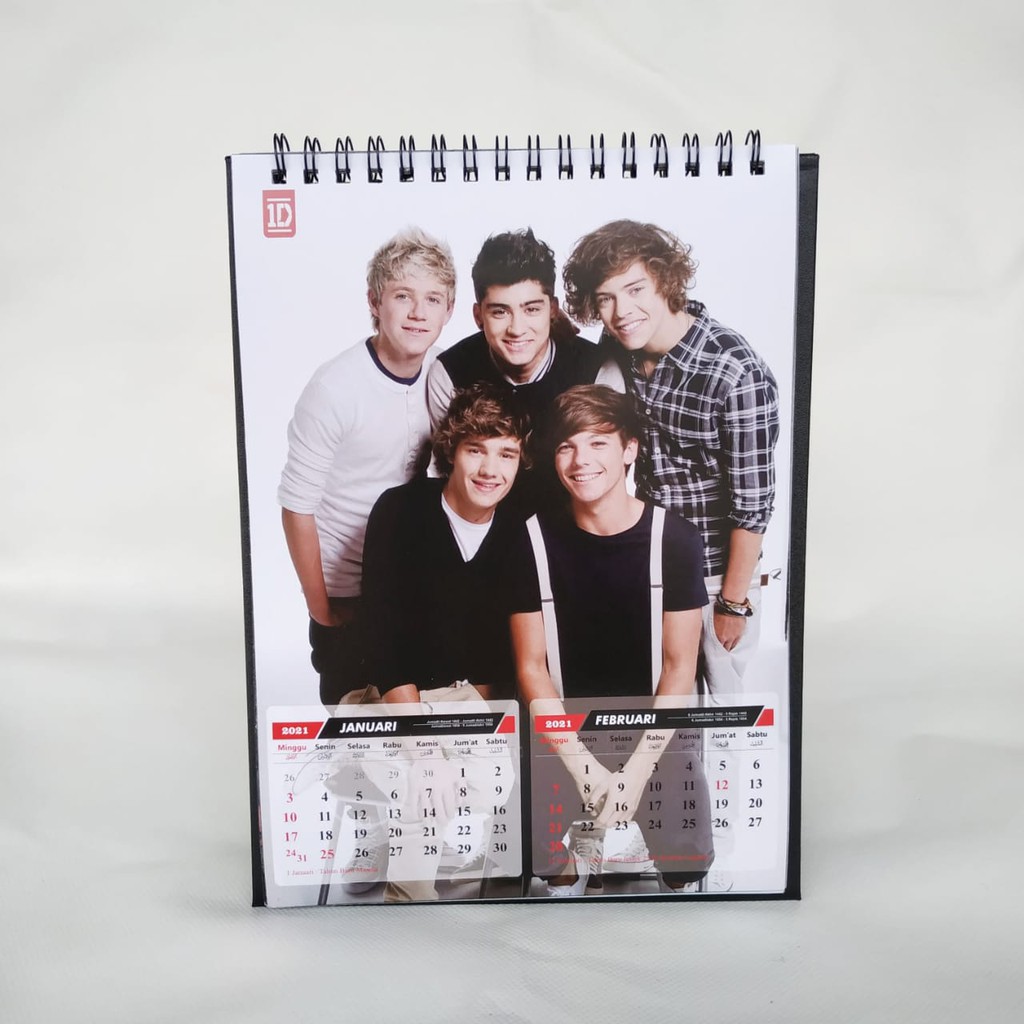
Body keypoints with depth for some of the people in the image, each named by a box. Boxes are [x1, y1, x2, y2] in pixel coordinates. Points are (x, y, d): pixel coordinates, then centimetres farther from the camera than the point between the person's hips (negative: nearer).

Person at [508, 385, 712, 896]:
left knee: (687, 862, -13)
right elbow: (531, 665, -5)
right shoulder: (536, 538, -7)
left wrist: (638, 769, -14)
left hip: (653, 727, 0)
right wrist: (583, 768, -13)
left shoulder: (674, 539, -9)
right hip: (564, 732, 0)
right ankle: (580, 848, 18)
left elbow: (679, 666, -6)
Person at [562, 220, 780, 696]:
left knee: (722, 696, 13)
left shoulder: (737, 372, -24)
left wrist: (733, 602, -11)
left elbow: (753, 501, -18)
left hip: (717, 569, -5)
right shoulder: (623, 353, -4)